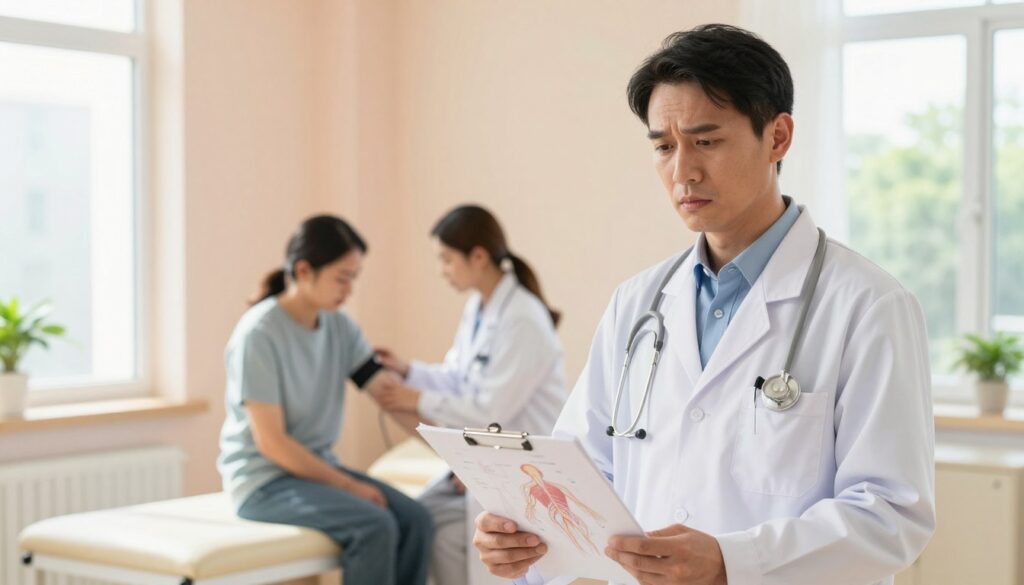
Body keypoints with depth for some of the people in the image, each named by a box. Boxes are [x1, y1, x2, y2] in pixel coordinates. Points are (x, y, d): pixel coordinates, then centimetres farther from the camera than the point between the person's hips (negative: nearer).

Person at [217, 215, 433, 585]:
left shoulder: (340, 327, 3)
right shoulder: (259, 334, -17)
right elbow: (271, 443, -19)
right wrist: (349, 486, -16)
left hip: (318, 467, 7)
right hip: (265, 480, -7)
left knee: (415, 520, -16)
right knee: (374, 526, -27)